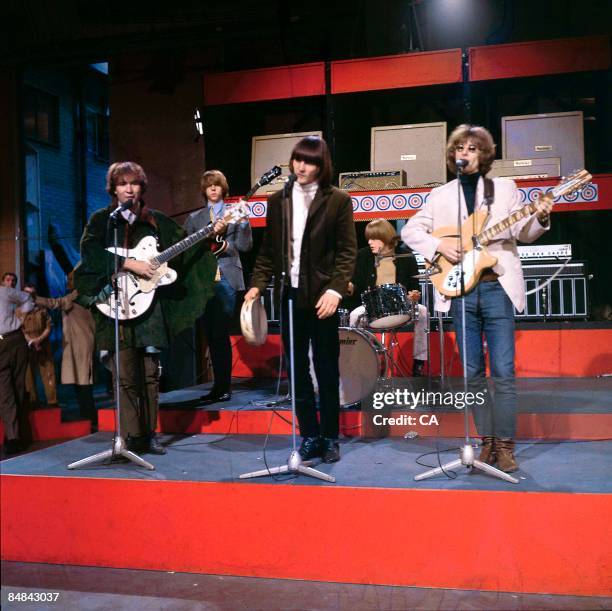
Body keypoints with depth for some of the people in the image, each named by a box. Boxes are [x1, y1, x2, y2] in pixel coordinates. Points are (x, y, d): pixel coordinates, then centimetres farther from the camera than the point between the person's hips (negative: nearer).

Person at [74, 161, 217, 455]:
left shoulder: (156, 220, 14)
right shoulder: (100, 219, 6)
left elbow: (183, 246, 12)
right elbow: (89, 253, -9)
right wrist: (129, 264, -18)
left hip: (150, 304, 3)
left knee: (149, 374, 5)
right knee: (125, 375, -4)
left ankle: (149, 434, 14)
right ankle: (132, 436, 3)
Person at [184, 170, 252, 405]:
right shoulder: (194, 218, 15)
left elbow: (245, 246, 1)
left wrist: (244, 221, -13)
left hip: (226, 278, -3)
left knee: (220, 334, -9)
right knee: (211, 335, 4)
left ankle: (223, 387, -3)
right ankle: (221, 385, 13)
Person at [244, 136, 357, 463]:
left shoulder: (338, 200, 0)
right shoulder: (277, 200, 10)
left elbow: (347, 251, -4)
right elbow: (268, 249, 12)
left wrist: (335, 289, -16)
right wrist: (257, 284, 0)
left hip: (321, 296, -3)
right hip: (289, 294, 4)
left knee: (327, 371, 6)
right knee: (297, 370, 8)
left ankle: (330, 438, 18)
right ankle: (309, 436, 19)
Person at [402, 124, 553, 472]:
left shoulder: (505, 188, 10)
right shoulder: (441, 195, 13)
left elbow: (523, 234, 5)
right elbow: (410, 231, 10)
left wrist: (540, 218, -15)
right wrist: (439, 244, -6)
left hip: (498, 287, -2)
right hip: (460, 290, 2)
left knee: (503, 371, -5)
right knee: (473, 372, 6)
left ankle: (505, 445, 6)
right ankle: (487, 441, 17)